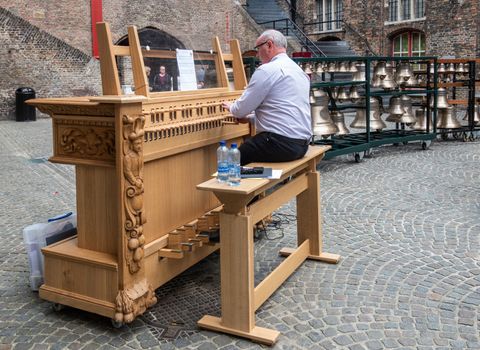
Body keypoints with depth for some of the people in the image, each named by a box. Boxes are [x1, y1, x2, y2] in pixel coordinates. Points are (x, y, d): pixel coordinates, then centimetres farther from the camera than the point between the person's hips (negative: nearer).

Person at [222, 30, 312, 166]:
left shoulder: (267, 70, -11)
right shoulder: (299, 70, 17)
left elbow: (243, 108, -8)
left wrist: (231, 107, 14)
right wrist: (249, 118, 26)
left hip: (282, 144, -9)